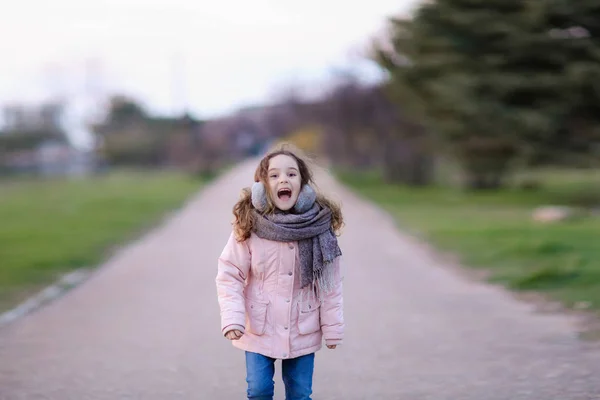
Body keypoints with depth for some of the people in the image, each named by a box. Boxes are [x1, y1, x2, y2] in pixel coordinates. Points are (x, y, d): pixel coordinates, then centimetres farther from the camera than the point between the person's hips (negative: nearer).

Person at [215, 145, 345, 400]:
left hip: (303, 331, 1)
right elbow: (229, 275, -9)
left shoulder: (320, 225, -10)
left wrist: (333, 327, -2)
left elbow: (331, 282, -4)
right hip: (259, 329, -1)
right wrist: (232, 318, -20)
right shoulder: (248, 226, -13)